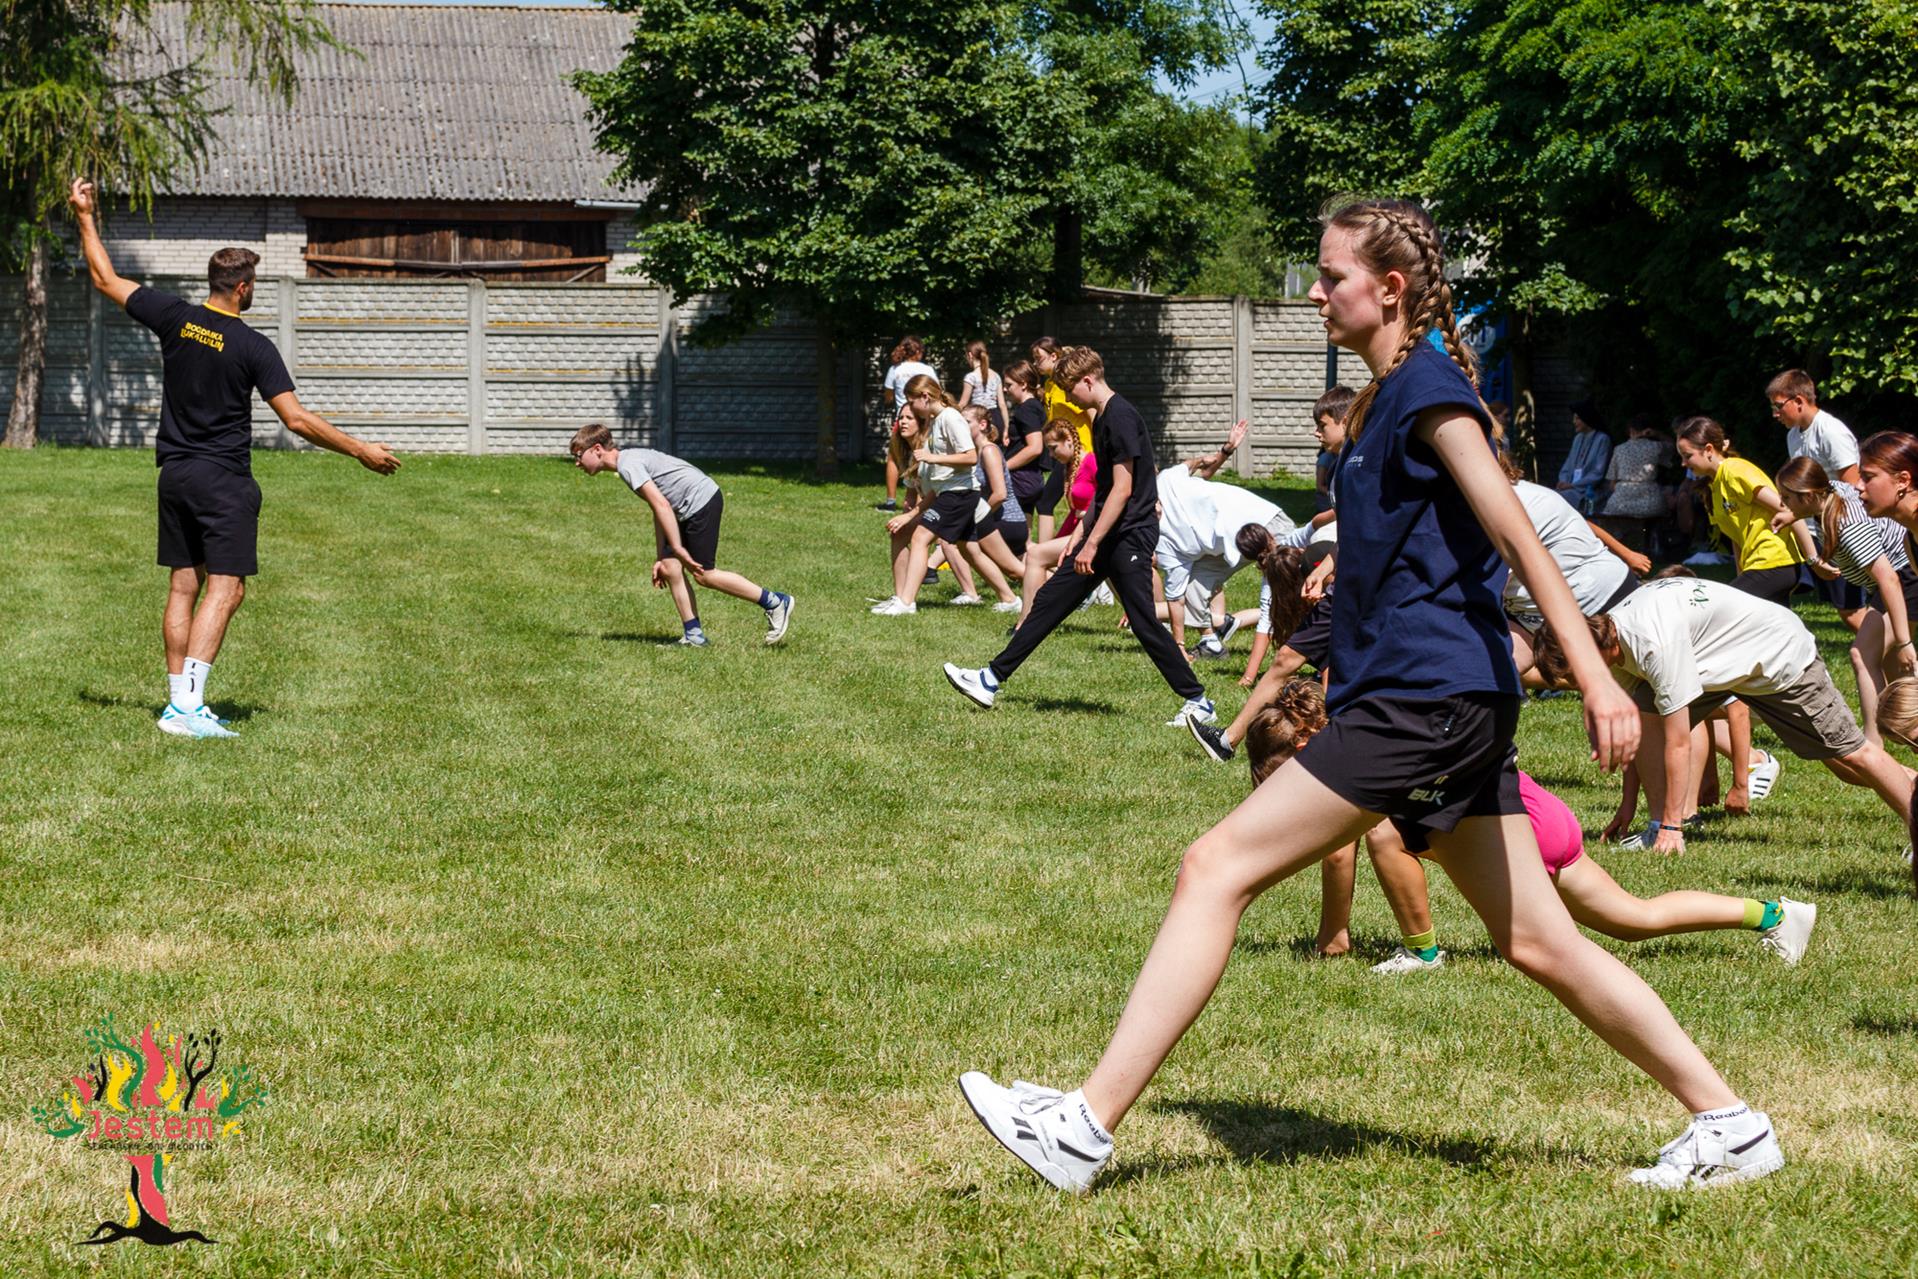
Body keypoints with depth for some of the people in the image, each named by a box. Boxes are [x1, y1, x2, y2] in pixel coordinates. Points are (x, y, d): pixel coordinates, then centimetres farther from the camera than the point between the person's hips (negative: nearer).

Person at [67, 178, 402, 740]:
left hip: (175, 475, 6)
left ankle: (180, 702, 10)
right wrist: (361, 450, -6)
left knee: (183, 587, 10)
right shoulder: (253, 347, -13)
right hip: (224, 481, -6)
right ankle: (187, 706, -17)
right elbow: (297, 420, -14)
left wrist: (85, 218, 22)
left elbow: (106, 279, 9)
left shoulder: (174, 318, -1)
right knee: (225, 589, -6)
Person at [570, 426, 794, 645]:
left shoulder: (628, 465, -14)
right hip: (689, 509, 10)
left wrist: (678, 549, -21)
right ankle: (694, 636, 7)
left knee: (704, 575, -6)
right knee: (669, 568, 5)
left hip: (701, 501, -10)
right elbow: (660, 510, 19)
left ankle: (776, 602, 2)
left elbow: (662, 506, -21)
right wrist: (661, 557, 18)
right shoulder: (632, 460, 18)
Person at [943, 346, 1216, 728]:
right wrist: (1081, 531, 18)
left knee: (1144, 623, -7)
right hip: (1107, 534, 10)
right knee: (1050, 601, 10)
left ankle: (1197, 700, 2)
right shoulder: (1102, 417, 13)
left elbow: (1122, 488, -21)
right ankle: (992, 680, 14)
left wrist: (1092, 543, -20)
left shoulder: (1120, 417, -17)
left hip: (1130, 536, -10)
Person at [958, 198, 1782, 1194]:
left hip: (1425, 694, -10)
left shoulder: (1427, 385, -8)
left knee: (1217, 868, -11)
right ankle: (1727, 1123, 14)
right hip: (1450, 702, 10)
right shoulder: (1378, 400, 20)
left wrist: (1593, 674, -23)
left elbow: (1514, 529, -16)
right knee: (1537, 942, 11)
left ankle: (1085, 1126, -12)